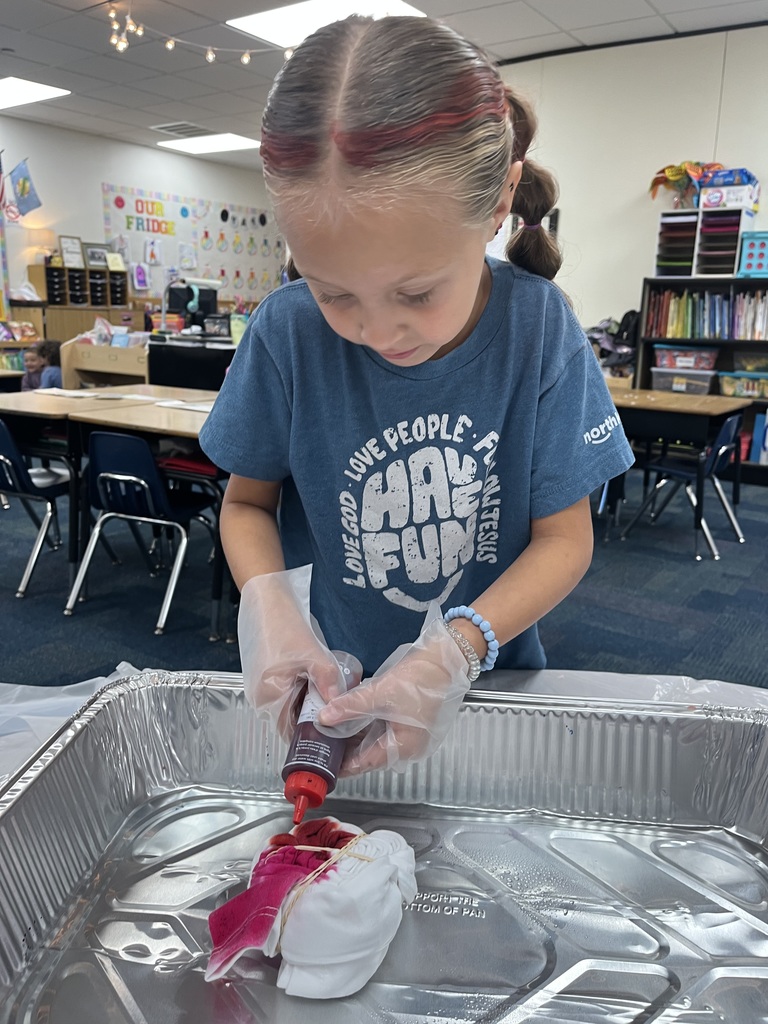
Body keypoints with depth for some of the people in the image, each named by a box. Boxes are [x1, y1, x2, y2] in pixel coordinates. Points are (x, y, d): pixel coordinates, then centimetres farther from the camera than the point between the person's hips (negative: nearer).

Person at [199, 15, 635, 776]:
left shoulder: (537, 325, -18)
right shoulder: (286, 332, -18)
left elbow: (565, 537, -15)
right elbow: (247, 500, -5)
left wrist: (457, 649, -30)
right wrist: (267, 600, -26)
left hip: (488, 671, 0)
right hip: (340, 681, 1)